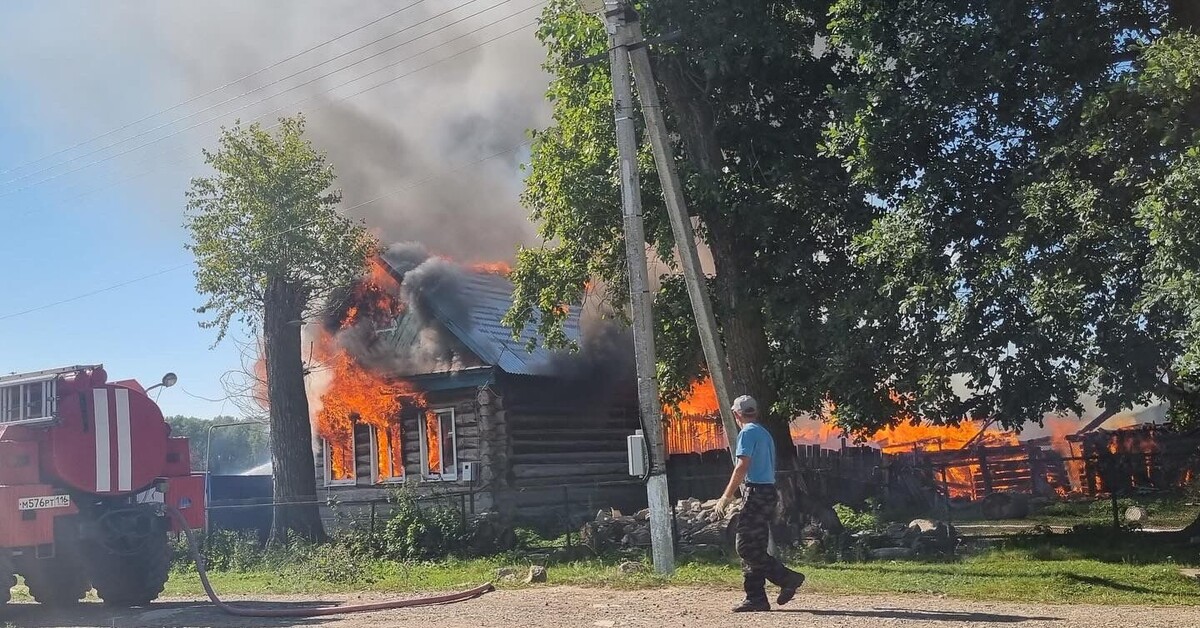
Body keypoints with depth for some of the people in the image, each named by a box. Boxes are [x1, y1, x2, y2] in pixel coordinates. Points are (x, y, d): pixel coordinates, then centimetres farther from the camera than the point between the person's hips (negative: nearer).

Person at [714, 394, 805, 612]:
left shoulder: (748, 432, -8)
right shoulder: (765, 433, 20)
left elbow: (742, 467, -18)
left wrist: (727, 497, -18)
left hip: (757, 493, -10)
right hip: (769, 492, 10)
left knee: (747, 548, -9)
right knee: (754, 548, 10)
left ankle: (788, 578, -9)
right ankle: (756, 598, 8)